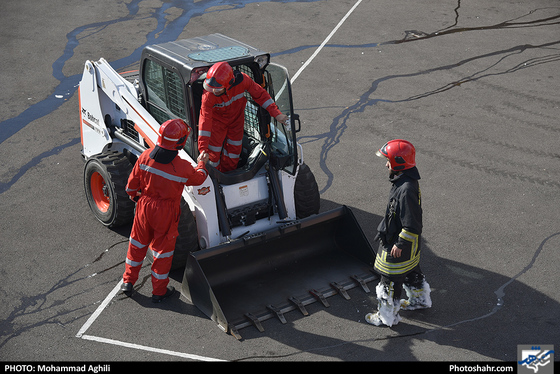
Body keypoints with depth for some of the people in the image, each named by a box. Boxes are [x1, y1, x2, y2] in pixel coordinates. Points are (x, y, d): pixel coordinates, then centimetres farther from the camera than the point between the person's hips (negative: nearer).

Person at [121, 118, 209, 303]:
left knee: (138, 243, 22)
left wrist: (134, 196, 19)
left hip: (145, 206, 3)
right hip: (166, 213, -3)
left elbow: (133, 182, -2)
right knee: (163, 248, 13)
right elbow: (198, 179, -1)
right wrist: (201, 164, 19)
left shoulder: (145, 156, -14)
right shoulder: (183, 167, -24)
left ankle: (128, 281, 34)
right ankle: (159, 291, 27)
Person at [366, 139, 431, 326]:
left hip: (399, 245, -10)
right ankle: (420, 299, 50)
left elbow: (411, 224, -29)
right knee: (411, 271, 29)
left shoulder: (406, 189, -32)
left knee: (391, 279, 5)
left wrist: (399, 244, -20)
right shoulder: (405, 181, 0)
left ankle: (387, 316, 19)